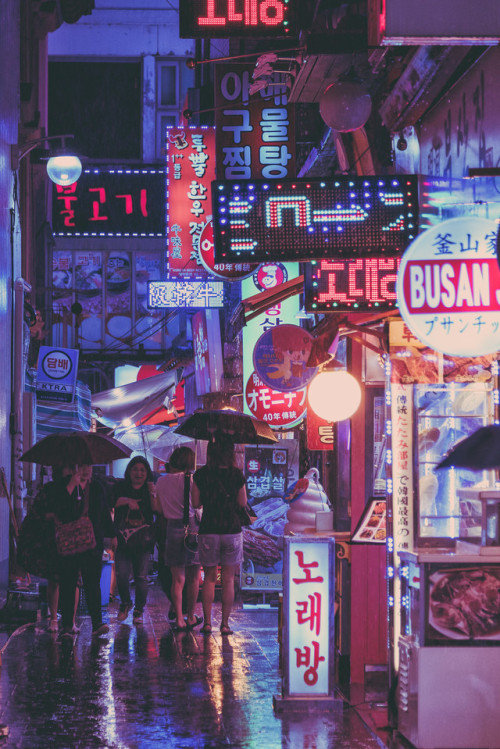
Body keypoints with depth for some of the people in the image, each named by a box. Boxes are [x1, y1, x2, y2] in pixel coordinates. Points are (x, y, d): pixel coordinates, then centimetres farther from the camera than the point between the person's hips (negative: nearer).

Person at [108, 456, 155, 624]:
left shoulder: (150, 489, 10)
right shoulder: (120, 487, 10)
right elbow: (111, 501, -7)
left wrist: (152, 493, -12)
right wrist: (128, 501, -17)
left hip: (143, 540, 0)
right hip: (122, 539, 0)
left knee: (141, 577, -1)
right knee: (121, 574, -8)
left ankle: (139, 611, 14)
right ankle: (125, 603, 19)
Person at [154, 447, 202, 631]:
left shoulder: (161, 482, 5)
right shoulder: (189, 480, -9)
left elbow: (160, 509, 12)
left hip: (172, 527, 3)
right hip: (191, 527, -3)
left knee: (177, 579, 6)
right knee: (193, 577, 11)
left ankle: (179, 620, 0)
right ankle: (191, 617, 17)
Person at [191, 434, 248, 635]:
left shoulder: (201, 475, -4)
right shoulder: (237, 474, -5)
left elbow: (195, 503, 2)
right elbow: (243, 503, 2)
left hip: (208, 531, 1)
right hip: (232, 530, 0)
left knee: (209, 578, 11)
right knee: (228, 580, 6)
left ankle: (207, 622, 7)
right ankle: (225, 623, 5)